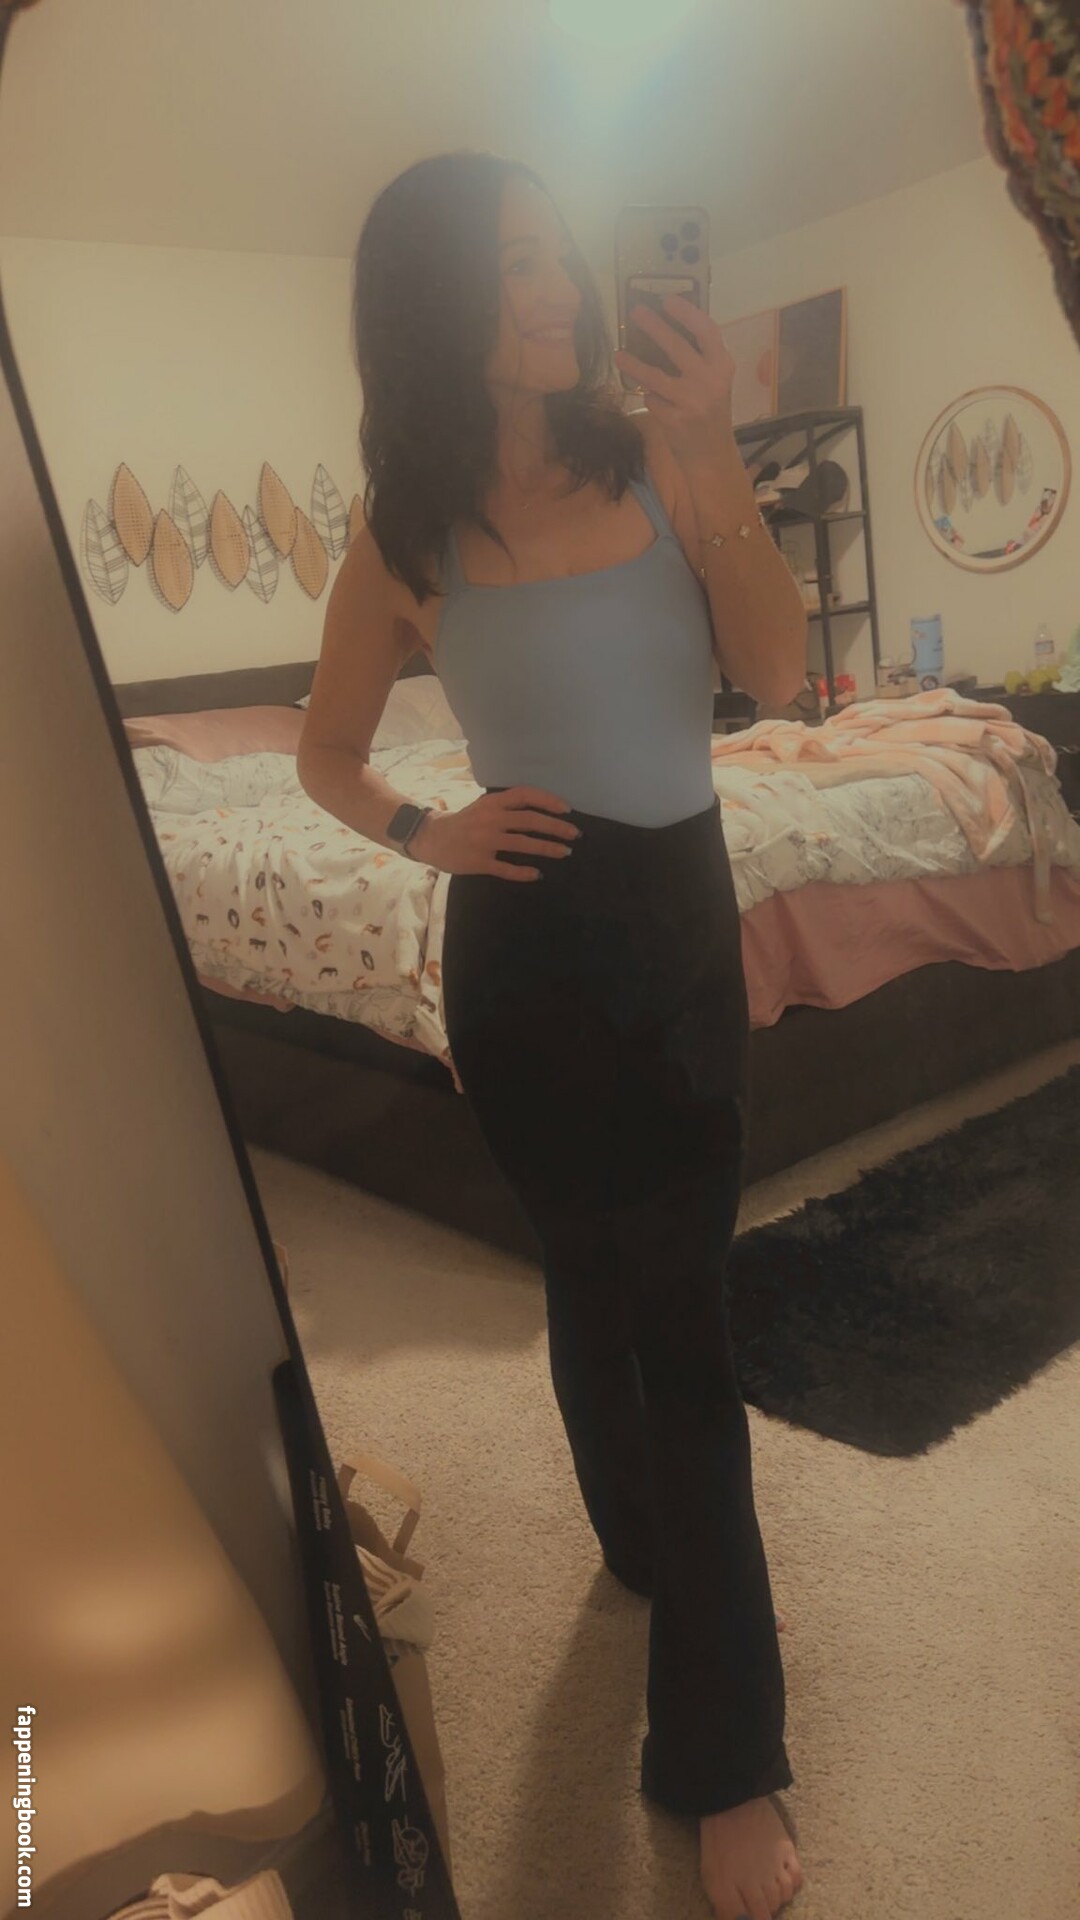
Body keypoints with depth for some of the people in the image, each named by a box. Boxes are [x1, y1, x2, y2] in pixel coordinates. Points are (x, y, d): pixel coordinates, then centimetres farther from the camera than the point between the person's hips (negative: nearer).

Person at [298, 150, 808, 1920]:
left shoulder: (655, 454, 1)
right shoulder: (406, 531, -3)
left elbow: (779, 672, -9)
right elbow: (328, 750, 8)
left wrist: (714, 457, -16)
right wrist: (427, 834, -10)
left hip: (683, 911, 3)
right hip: (533, 938, -2)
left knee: (660, 1292, 16)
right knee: (632, 1297, 7)